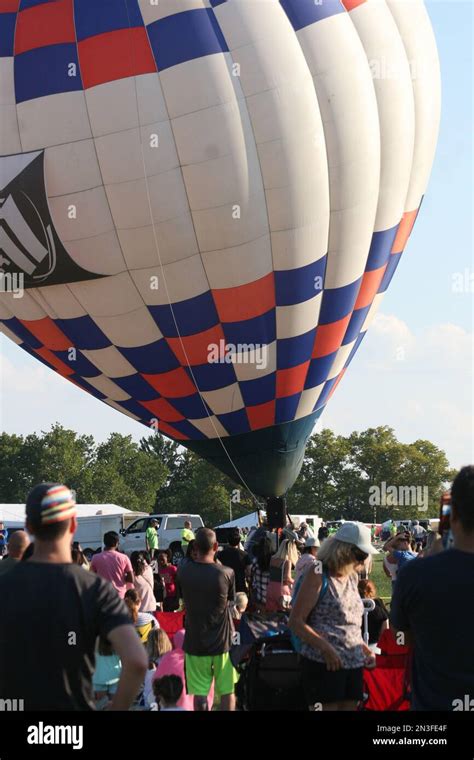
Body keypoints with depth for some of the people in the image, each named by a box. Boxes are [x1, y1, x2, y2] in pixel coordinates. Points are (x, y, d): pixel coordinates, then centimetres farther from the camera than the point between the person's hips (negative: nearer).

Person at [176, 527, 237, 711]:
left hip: (195, 641, 1)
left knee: (199, 693, 7)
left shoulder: (183, 572, -8)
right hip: (222, 640, -1)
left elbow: (183, 598, 6)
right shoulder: (226, 573, -13)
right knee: (227, 692, 9)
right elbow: (230, 599, 2)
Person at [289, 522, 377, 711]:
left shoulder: (352, 577, 15)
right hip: (324, 665, -7)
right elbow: (296, 621, -11)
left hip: (353, 664, 7)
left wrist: (365, 650, 10)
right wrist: (326, 648, -21)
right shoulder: (318, 576, -7)